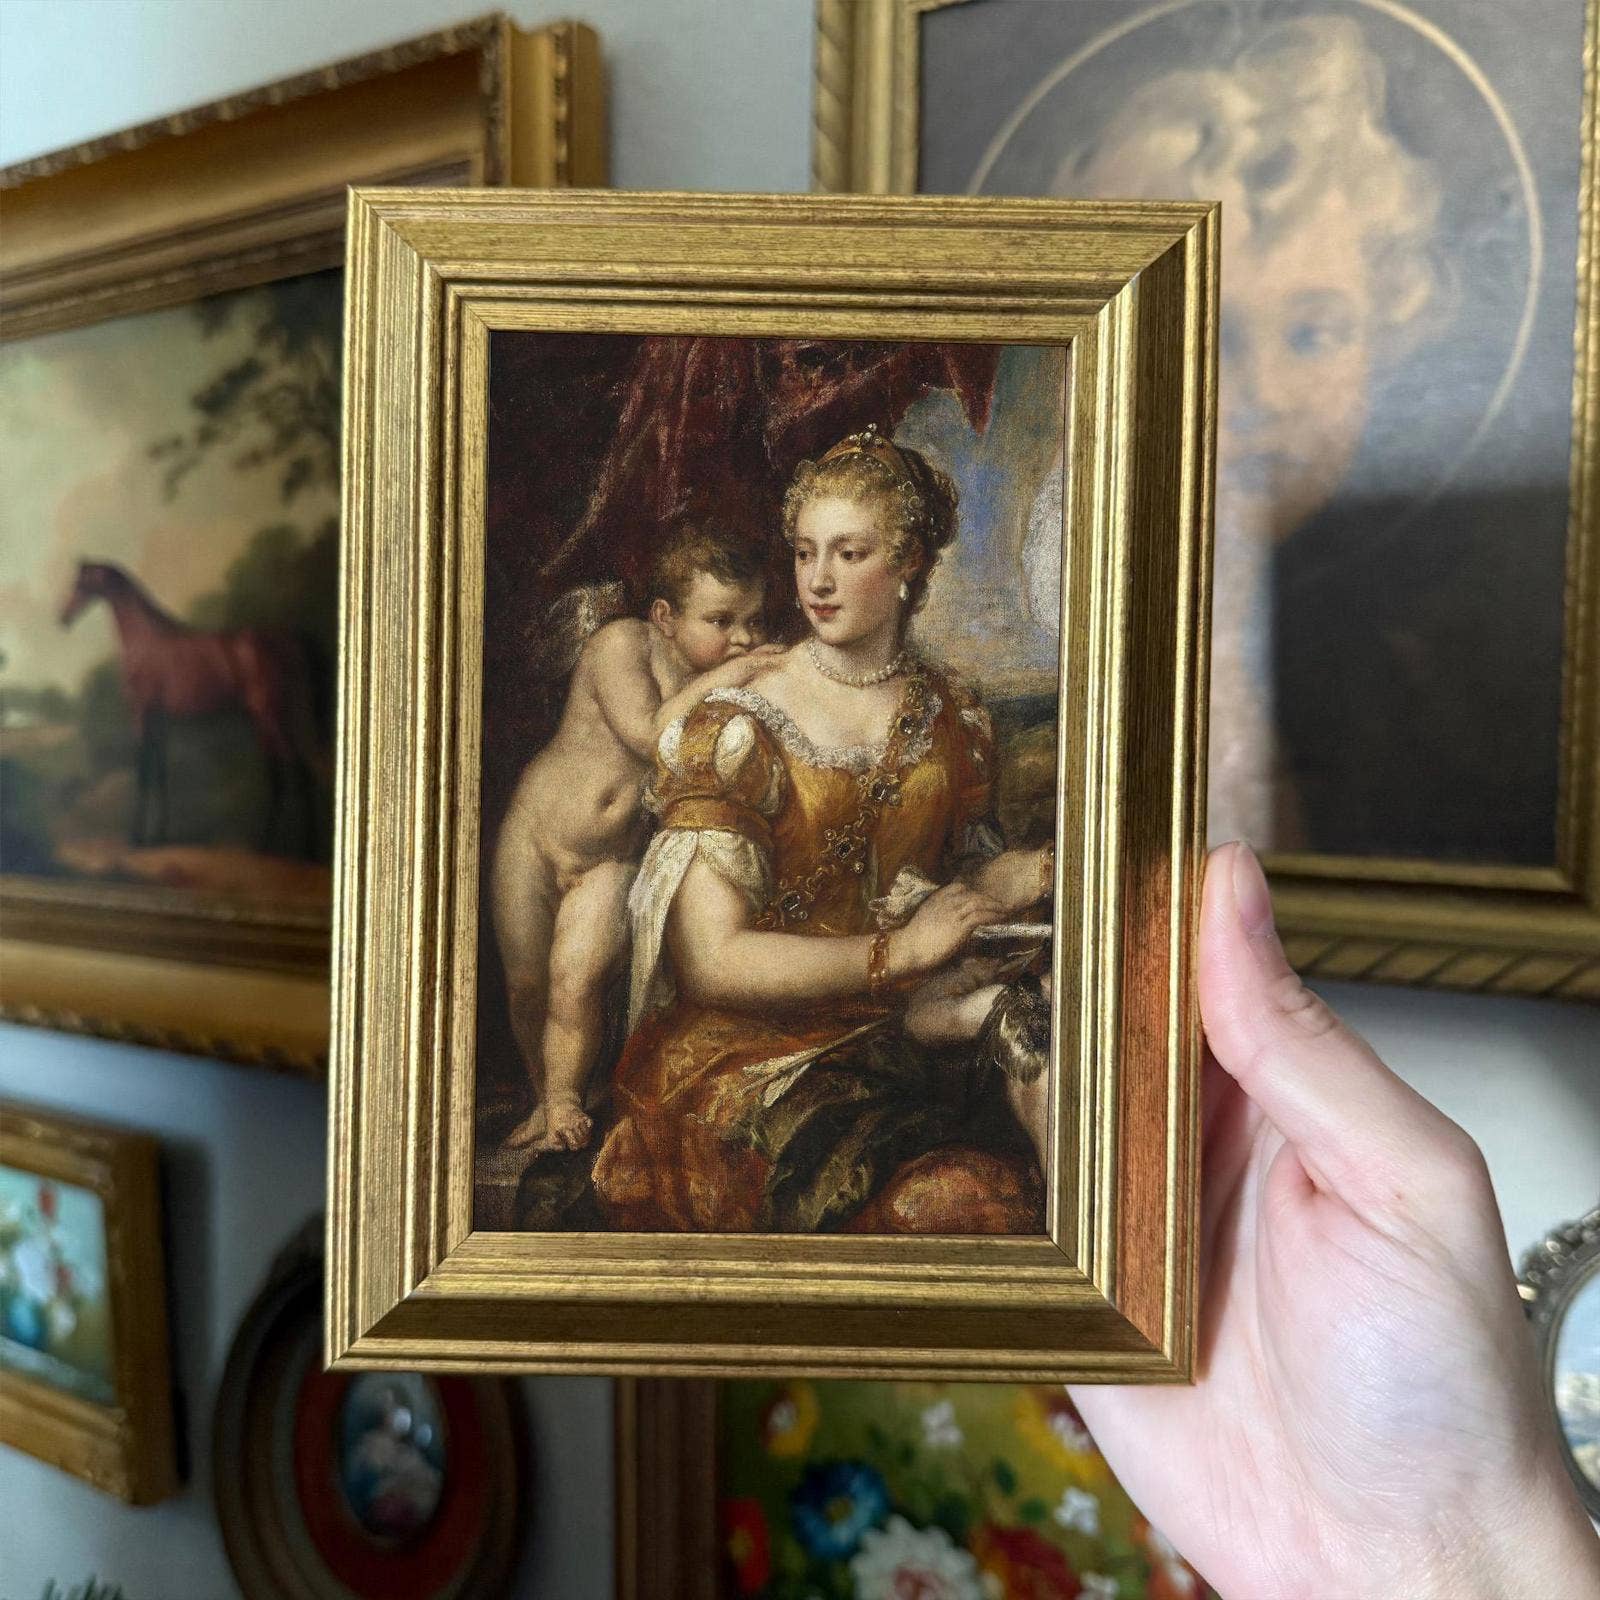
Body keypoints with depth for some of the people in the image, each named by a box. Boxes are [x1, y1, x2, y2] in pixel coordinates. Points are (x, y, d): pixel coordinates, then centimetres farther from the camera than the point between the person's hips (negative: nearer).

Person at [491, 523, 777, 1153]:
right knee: (525, 982, 6)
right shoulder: (622, 642, -16)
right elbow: (648, 735, -29)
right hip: (537, 834, -2)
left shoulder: (733, 682, -1)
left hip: (612, 861, 2)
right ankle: (544, 1101, 29)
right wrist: (714, 682, -26)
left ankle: (563, 1101, 9)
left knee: (575, 983, -14)